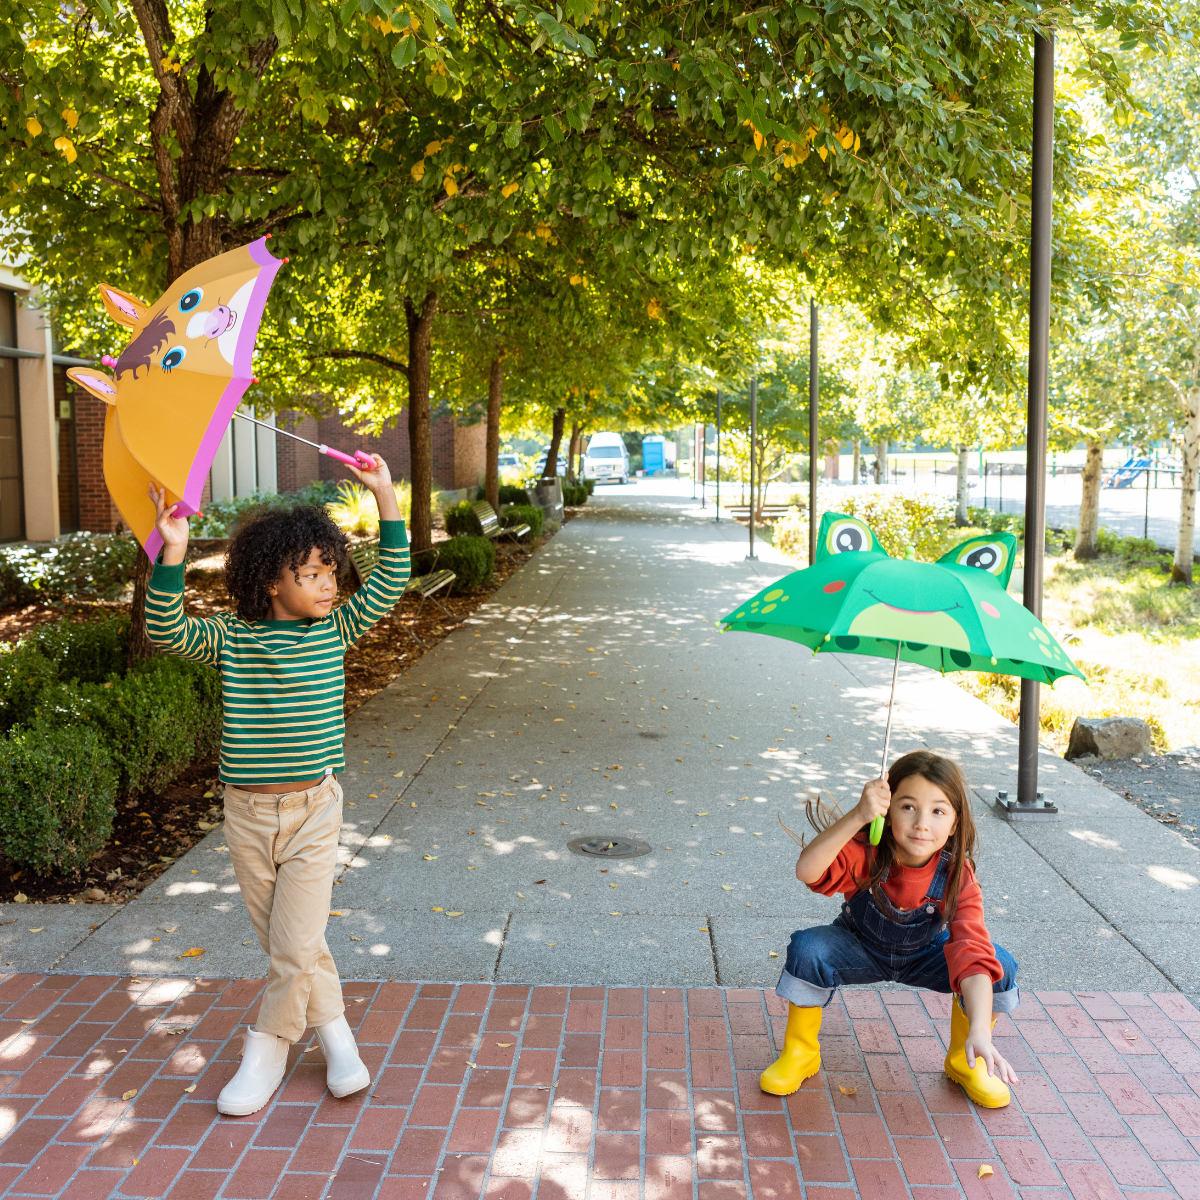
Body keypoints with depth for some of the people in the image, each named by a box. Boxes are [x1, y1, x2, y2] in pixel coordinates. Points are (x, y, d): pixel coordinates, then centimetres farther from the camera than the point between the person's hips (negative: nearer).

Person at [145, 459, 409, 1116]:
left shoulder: (335, 630, -1)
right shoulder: (231, 638, -4)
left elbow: (390, 582, -6)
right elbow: (165, 631, -17)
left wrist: (385, 497, -12)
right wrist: (173, 553, -29)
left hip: (312, 813, -1)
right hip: (247, 814, 1)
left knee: (295, 947, -2)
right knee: (286, 944, 12)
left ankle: (266, 1053, 19)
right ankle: (335, 1033, 30)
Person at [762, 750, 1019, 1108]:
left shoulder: (957, 879, -29)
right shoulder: (867, 854, -31)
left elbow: (973, 955, -38)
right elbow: (807, 870, -50)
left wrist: (980, 1032, -52)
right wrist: (857, 816, -62)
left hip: (924, 956, 1)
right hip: (860, 949, -1)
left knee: (1000, 964, -24)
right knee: (807, 949, -32)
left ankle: (963, 1060, 4)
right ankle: (800, 1053, -6)